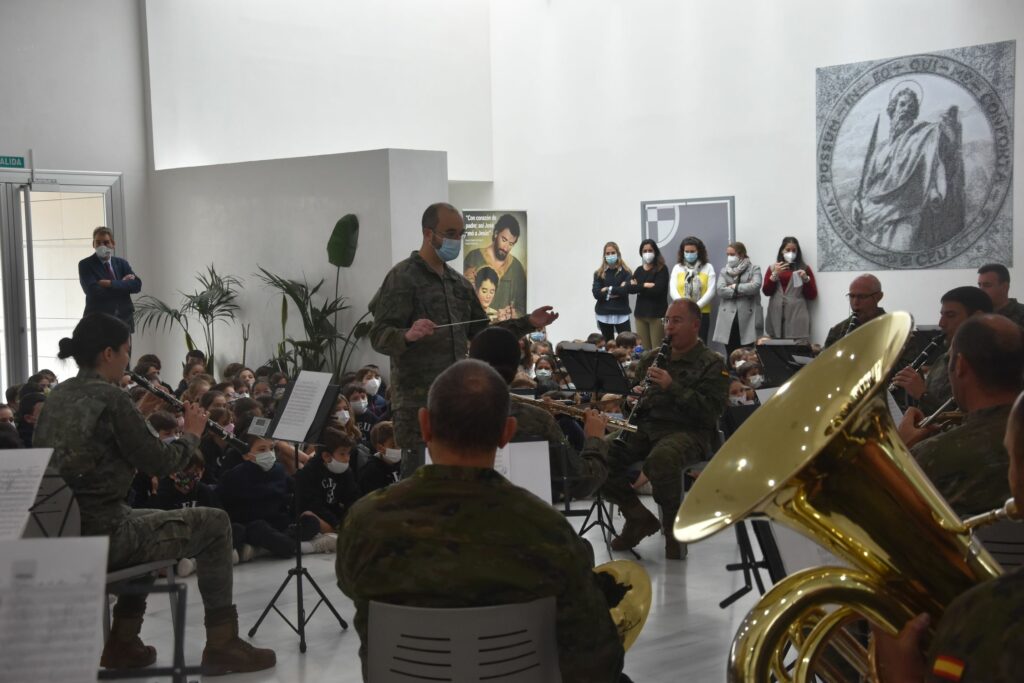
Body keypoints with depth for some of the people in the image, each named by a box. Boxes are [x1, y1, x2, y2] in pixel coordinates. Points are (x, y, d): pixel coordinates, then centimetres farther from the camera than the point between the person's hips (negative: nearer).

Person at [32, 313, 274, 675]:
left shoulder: (58, 395, 11)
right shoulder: (109, 397, -15)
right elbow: (160, 462, -11)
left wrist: (144, 416, 18)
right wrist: (192, 433, 6)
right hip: (99, 535, -9)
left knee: (150, 520, 36)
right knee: (214, 524, 5)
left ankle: (122, 642, 31)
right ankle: (222, 644, 10)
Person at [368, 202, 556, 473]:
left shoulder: (459, 282, 16)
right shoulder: (403, 277, -7)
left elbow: (482, 332, 20)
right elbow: (379, 336, -16)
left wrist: (528, 322, 9)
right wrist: (408, 336, -37)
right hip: (417, 400, -7)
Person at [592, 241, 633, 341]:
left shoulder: (625, 272, 2)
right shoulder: (599, 273, 5)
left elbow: (625, 290, -13)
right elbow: (596, 294, -7)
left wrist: (609, 290, -6)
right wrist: (617, 292, -10)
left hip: (621, 314, -2)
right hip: (604, 314, 2)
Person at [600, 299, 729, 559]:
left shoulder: (712, 364, 1)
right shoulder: (651, 358, 20)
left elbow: (712, 410, -11)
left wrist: (672, 386, -19)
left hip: (687, 431, -6)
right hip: (646, 427, 6)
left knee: (661, 459, -40)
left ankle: (673, 526, -13)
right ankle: (639, 517, -1)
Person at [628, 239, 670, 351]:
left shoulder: (662, 269, -1)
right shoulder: (639, 270, 15)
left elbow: (658, 289, -15)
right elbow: (630, 288, 2)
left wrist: (638, 287, -4)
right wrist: (646, 285, -11)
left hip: (657, 313, -5)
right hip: (640, 313, 5)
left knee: (657, 349, -9)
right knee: (644, 349, 4)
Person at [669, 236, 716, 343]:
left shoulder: (708, 268, 6)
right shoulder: (677, 268, 10)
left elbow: (711, 291, -3)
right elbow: (672, 290, 0)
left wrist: (696, 306, -15)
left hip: (702, 313, -1)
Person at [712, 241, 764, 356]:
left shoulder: (754, 269, 5)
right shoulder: (724, 271, 14)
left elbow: (755, 286, -14)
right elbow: (720, 290, -3)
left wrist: (735, 287, -5)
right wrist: (744, 291, -8)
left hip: (747, 318, -3)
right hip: (729, 319, 3)